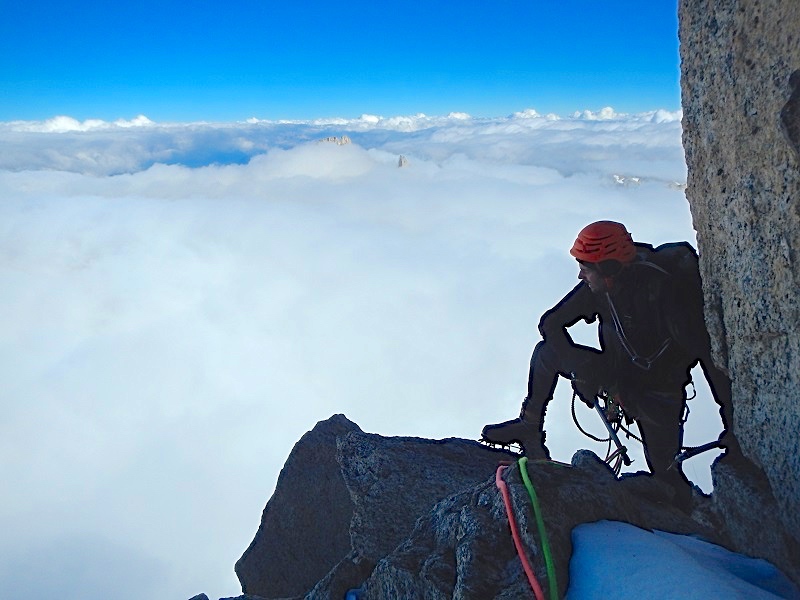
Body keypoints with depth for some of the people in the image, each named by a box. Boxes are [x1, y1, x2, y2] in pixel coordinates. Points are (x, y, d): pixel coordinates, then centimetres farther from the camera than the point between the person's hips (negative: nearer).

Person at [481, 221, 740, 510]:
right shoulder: (597, 287, -15)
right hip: (615, 372, 5)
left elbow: (707, 354, -33)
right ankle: (529, 427, 4)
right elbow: (550, 323, -8)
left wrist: (731, 425, -34)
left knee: (666, 475, -10)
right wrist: (577, 367, -24)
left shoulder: (662, 289, -33)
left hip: (658, 393, -5)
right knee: (547, 350, -9)